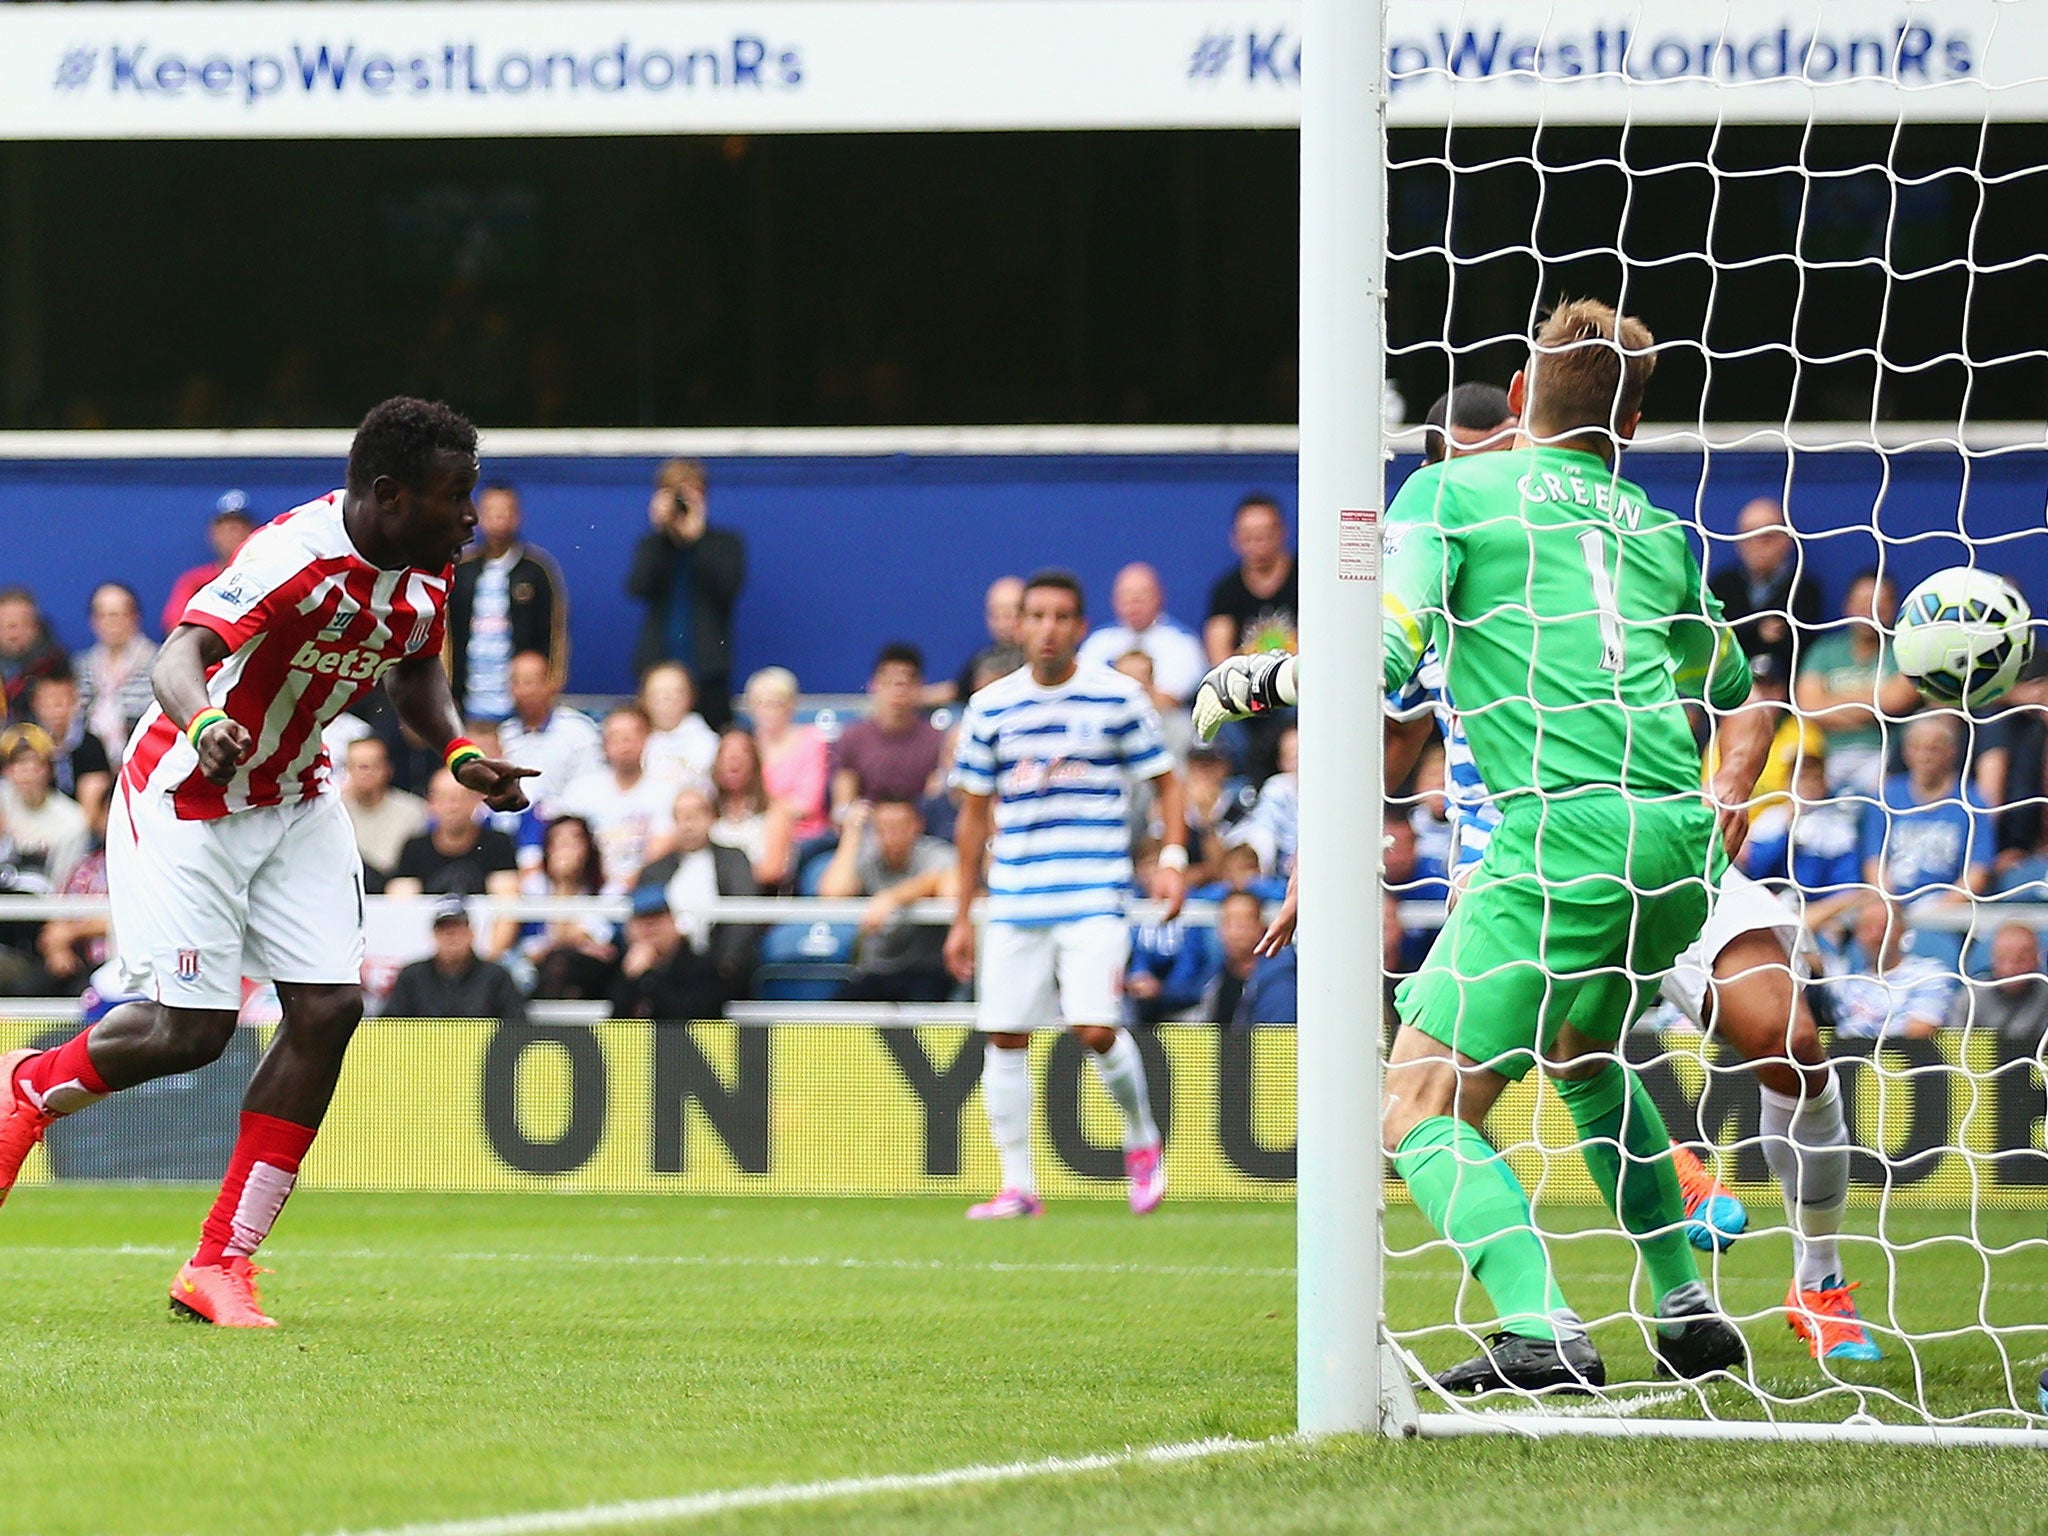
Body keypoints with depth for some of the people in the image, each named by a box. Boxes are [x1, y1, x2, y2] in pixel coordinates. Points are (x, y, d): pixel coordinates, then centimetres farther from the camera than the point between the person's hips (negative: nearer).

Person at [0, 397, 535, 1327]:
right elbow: (181, 654, -41)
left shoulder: (426, 573, -4)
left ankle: (220, 1266, 0)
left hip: (296, 800, 7)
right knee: (191, 1030, -9)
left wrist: (457, 752, -1)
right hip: (189, 798, -7)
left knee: (329, 1006, -7)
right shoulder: (299, 559, -30)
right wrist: (203, 722, -63)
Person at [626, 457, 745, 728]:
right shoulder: (652, 546, 13)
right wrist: (661, 529, -9)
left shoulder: (725, 544, 8)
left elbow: (730, 584, -10)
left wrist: (696, 536, -12)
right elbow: (637, 588, -5)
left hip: (708, 669, -2)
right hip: (658, 664, 2)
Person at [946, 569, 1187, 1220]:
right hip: (1014, 905, 3)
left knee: (1095, 1030, -15)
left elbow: (1166, 781, 8)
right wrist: (963, 916, 14)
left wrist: (1173, 859, -8)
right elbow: (974, 816, 14)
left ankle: (1142, 1141, 11)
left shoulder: (1117, 697, 0)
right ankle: (1018, 1185, 10)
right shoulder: (990, 708, 7)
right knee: (1005, 1039, 0)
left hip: (1094, 898, -3)